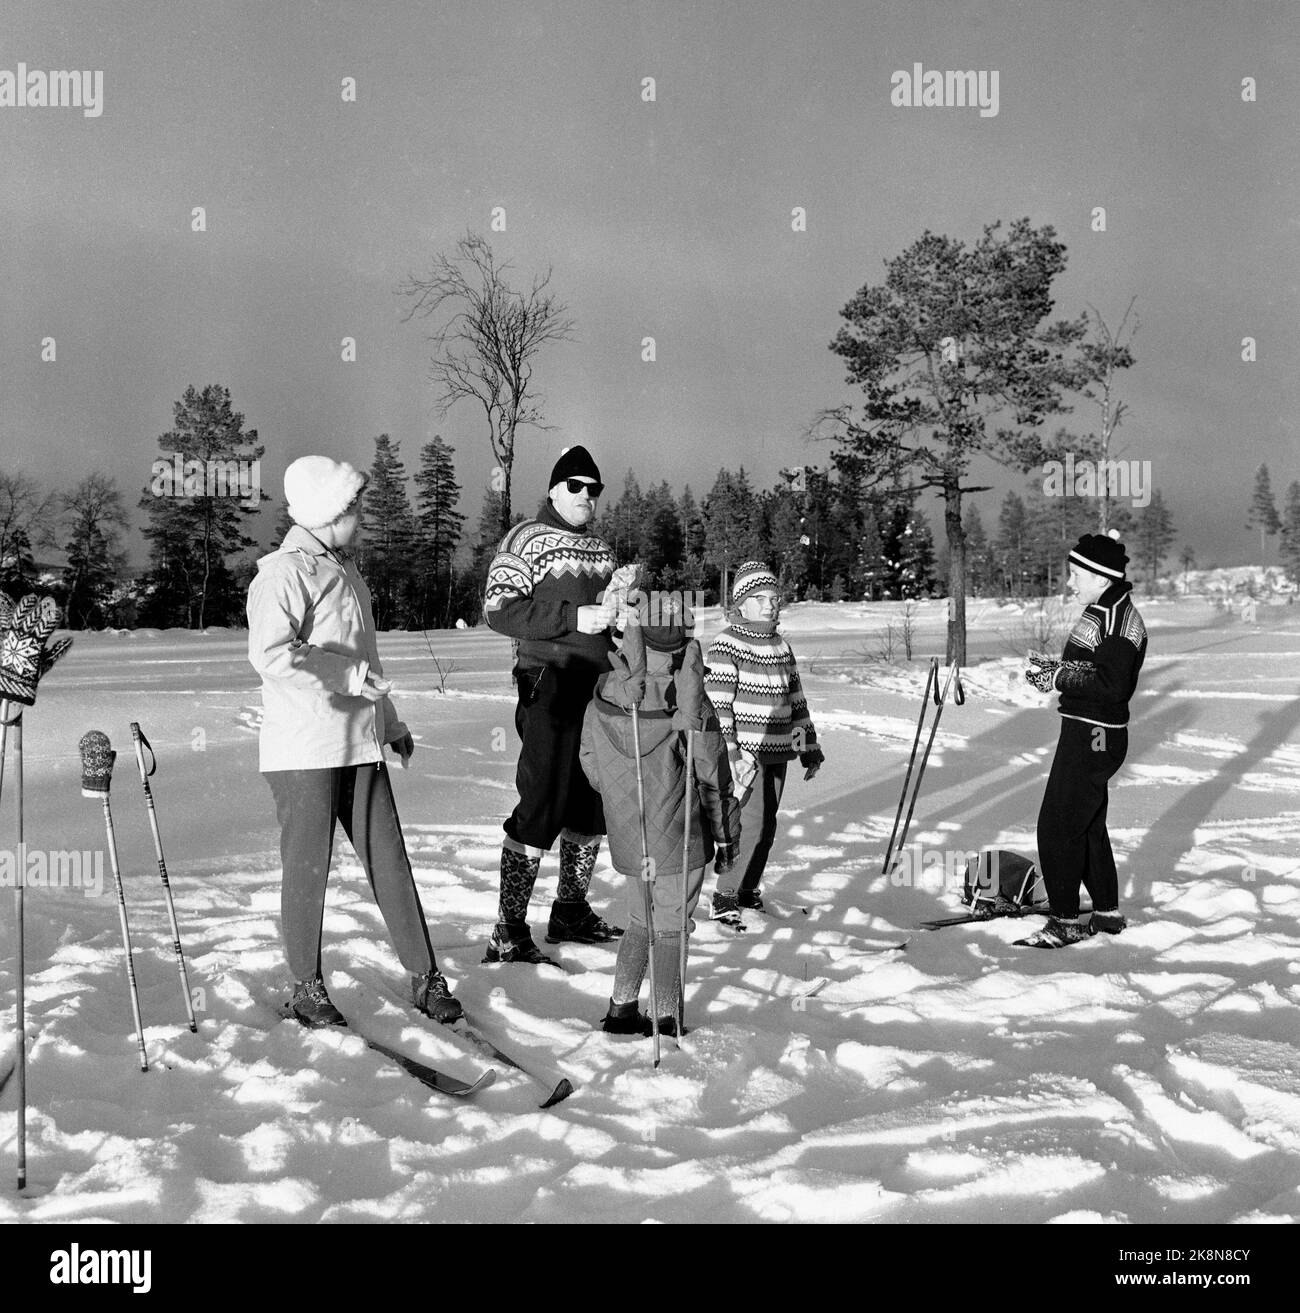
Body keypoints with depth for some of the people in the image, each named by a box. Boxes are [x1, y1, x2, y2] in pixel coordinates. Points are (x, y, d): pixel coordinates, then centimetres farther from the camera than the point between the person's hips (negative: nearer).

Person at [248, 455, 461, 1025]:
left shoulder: (345, 568, 18)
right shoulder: (285, 573, -11)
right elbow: (271, 654, -26)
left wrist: (391, 723, 28)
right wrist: (351, 675, -22)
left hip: (359, 744, 8)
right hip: (303, 748, -8)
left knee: (389, 862, 7)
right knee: (308, 868, 3)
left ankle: (424, 977, 13)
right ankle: (307, 987, 17)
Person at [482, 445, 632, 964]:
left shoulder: (600, 547, 19)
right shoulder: (526, 539, -3)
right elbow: (500, 611, -13)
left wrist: (616, 603, 2)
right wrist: (575, 617, -18)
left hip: (599, 684, 8)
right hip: (550, 685, -8)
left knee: (594, 804, 13)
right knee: (541, 808, -10)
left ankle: (571, 912, 28)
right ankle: (509, 933, -4)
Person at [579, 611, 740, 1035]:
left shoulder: (601, 702, -6)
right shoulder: (690, 707, -17)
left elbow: (591, 765, 7)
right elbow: (713, 777, -9)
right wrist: (726, 835, 4)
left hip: (626, 840, 4)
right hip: (679, 840, -4)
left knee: (641, 920, 22)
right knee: (672, 926, 11)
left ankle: (621, 1006, 22)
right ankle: (667, 1017, 17)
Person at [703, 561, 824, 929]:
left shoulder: (781, 647, 13)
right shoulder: (726, 647, -9)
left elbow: (797, 702, 19)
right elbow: (716, 706, -13)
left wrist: (810, 751, 19)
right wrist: (729, 755, -21)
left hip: (776, 752, 7)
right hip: (744, 753, -7)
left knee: (767, 827, 11)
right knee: (751, 825, -12)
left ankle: (747, 890, 27)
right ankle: (724, 898, -1)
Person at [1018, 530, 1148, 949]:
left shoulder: (1120, 618, -18)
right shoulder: (1102, 611, 13)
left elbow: (1112, 685, -25)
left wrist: (1058, 678, -18)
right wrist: (1054, 667, 4)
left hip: (1093, 737, -11)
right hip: (1086, 731, 11)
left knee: (1058, 827, -5)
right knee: (1088, 826, 19)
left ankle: (1066, 921, 5)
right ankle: (1107, 913, 31)